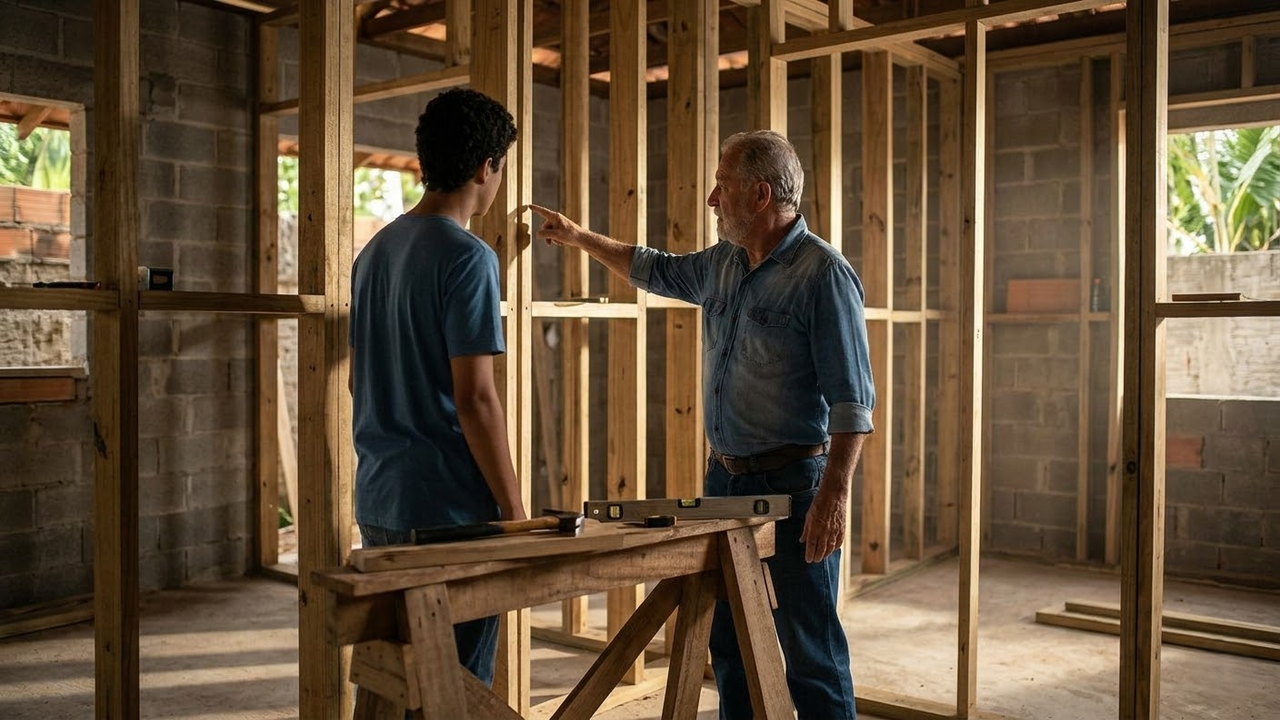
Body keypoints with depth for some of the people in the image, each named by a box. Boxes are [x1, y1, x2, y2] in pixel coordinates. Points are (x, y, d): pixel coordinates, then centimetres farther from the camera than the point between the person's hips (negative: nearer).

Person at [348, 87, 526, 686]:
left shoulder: (375, 250, 11)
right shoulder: (468, 257, -14)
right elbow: (474, 398, -18)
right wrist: (513, 509, -12)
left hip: (377, 502, 8)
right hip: (449, 507, -8)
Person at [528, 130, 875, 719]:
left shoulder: (824, 273, -14)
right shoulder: (722, 263, 11)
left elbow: (852, 401, -18)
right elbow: (656, 270, 31)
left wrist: (834, 496, -23)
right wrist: (579, 238, 34)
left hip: (793, 483, -8)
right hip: (725, 476, 8)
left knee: (809, 650, -1)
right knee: (730, 646, 17)